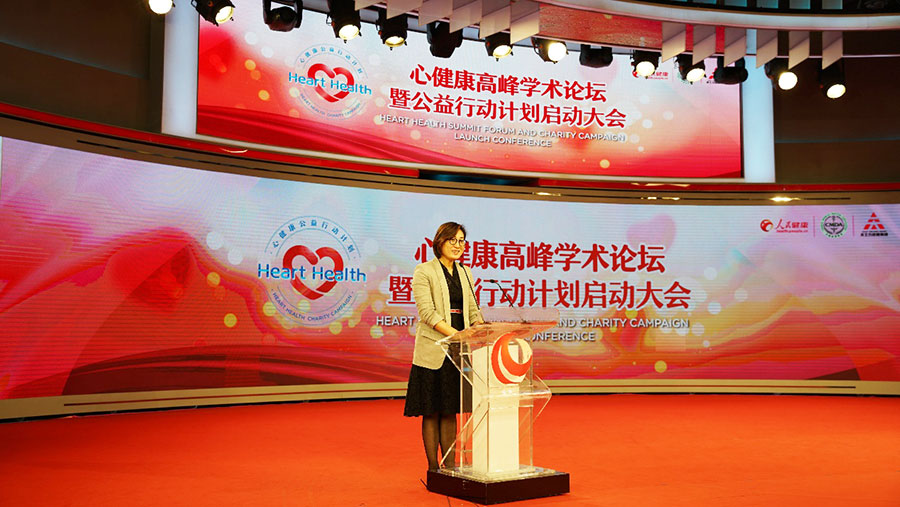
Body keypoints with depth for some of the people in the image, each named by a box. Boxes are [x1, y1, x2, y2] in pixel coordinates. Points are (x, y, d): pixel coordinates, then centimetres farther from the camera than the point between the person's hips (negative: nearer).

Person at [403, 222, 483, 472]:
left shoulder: (465, 273, 14)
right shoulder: (423, 271, -5)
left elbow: (473, 310, 14)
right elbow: (427, 312, -14)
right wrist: (455, 334, -23)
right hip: (433, 349, -5)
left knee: (450, 409, 11)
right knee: (432, 411, 1)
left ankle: (450, 465, 17)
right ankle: (433, 467, 9)